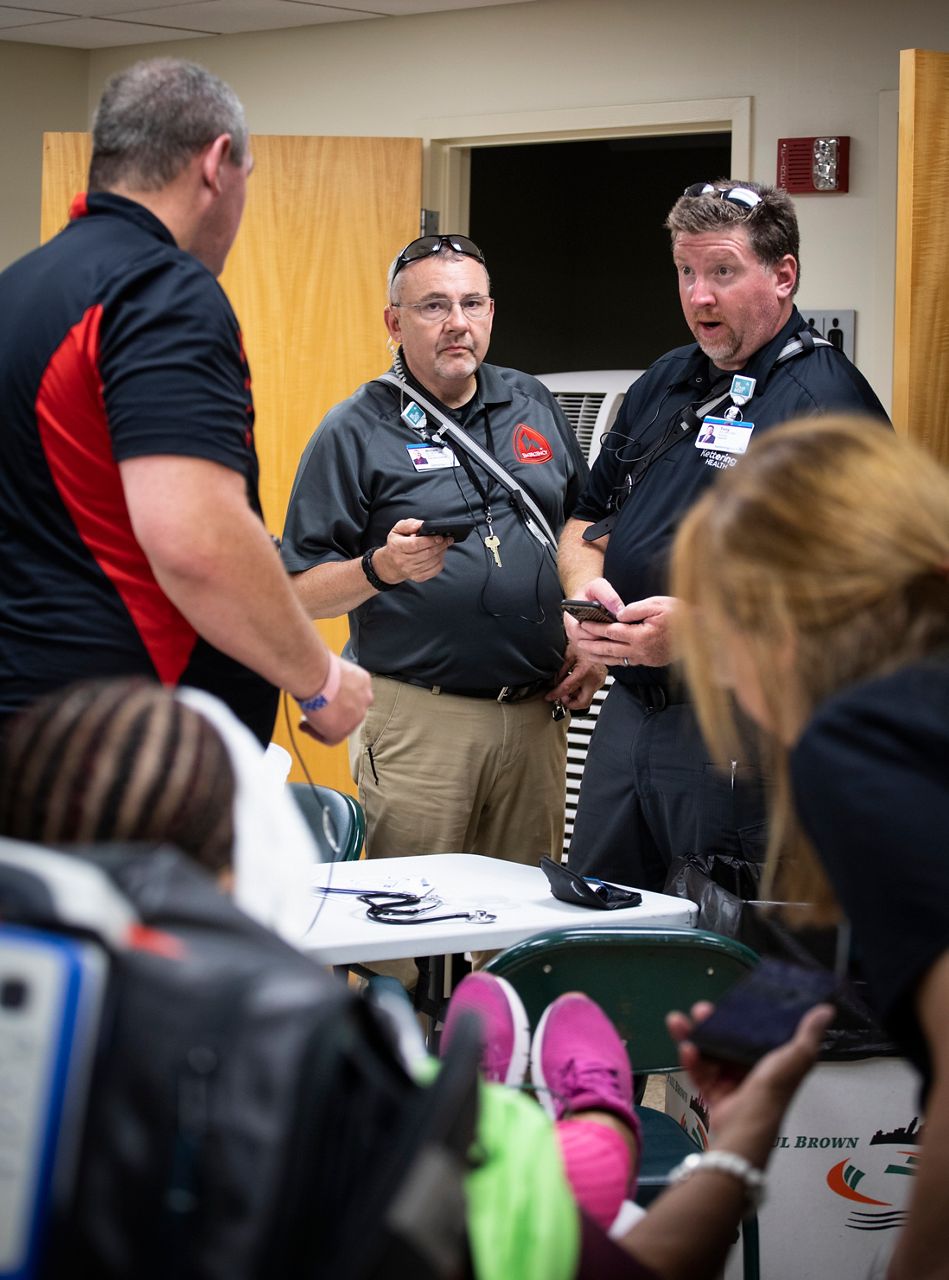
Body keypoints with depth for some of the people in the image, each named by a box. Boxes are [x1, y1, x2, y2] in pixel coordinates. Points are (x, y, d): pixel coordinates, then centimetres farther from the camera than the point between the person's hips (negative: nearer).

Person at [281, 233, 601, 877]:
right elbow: (301, 593, -6)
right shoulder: (355, 432, -3)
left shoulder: (534, 405, 12)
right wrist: (380, 569, -23)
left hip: (537, 712, 4)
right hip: (418, 720, -4)